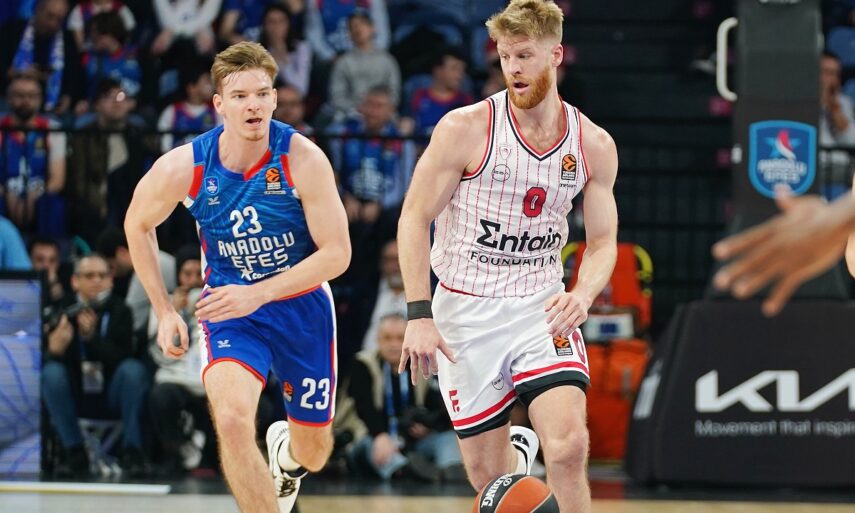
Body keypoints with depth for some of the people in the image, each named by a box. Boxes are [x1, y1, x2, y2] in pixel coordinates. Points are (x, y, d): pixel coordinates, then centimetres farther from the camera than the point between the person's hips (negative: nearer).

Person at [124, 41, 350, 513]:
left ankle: (286, 450, 54)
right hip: (230, 303, 0)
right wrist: (163, 311, 3)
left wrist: (257, 295, -29)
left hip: (302, 302, 1)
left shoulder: (303, 159, -22)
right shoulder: (183, 168, -17)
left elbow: (337, 254, -19)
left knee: (314, 455, 14)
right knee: (232, 420, -29)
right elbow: (138, 224, 5)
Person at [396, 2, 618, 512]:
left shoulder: (594, 145, -1)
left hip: (541, 308, 1)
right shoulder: (466, 129, -10)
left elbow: (603, 241, 7)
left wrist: (583, 294, -14)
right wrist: (419, 314, -14)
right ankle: (519, 449, 38)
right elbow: (415, 218, -6)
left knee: (569, 447, -20)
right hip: (465, 313, -1)